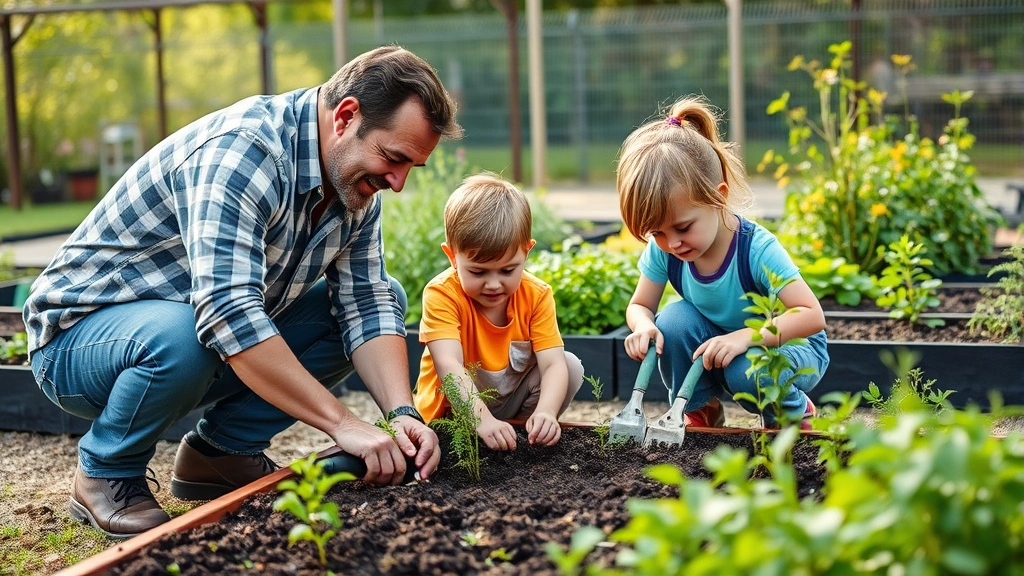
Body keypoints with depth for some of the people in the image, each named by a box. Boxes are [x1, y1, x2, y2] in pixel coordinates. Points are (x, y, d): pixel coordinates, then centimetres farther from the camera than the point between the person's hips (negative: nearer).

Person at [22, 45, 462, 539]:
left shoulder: (356, 178, -3)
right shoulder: (240, 152, -31)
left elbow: (366, 306, -5)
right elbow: (227, 315, -40)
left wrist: (402, 414, -21)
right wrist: (342, 423, -39)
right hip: (82, 336, -8)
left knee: (384, 296, -2)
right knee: (179, 334, -41)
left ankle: (219, 450, 3)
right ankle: (104, 474, -10)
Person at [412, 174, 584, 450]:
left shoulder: (536, 295, -12)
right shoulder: (442, 294, -23)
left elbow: (553, 364, -21)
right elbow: (449, 366, -36)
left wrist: (545, 412, -42)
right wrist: (482, 419, -51)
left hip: (511, 400, 3)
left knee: (572, 366, -15)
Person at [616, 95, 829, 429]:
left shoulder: (757, 249, -31)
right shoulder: (661, 250, -17)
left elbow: (812, 316, -34)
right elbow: (639, 306, -4)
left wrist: (745, 336, -47)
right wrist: (643, 326, -30)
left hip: (788, 346, -4)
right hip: (716, 341, 4)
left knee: (747, 372, -36)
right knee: (674, 319, -25)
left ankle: (795, 413, 0)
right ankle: (700, 411, -1)